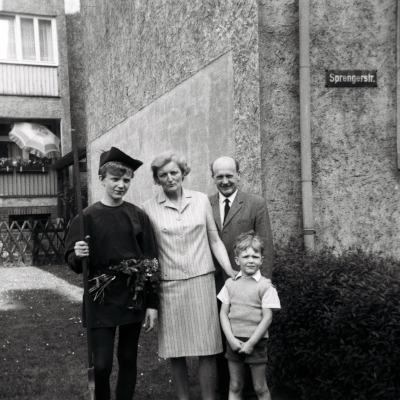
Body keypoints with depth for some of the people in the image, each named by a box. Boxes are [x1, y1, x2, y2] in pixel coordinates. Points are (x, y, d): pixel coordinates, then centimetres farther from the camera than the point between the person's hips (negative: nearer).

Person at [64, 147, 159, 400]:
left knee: (128, 360, 11)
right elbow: (72, 262, 2)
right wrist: (78, 256, -21)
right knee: (101, 365, -2)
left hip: (133, 300, 1)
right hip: (100, 301, -1)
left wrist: (152, 304, -1)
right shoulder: (88, 217, -3)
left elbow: (151, 262, 2)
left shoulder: (138, 216, 0)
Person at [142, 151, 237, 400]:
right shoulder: (149, 208, 1)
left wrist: (231, 272, -1)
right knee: (175, 352, 7)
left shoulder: (201, 200, 4)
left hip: (201, 282, 0)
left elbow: (215, 240, 7)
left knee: (207, 349, 1)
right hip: (169, 286, 0)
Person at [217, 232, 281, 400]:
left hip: (255, 342, -3)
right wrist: (231, 339, -8)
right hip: (234, 342, 3)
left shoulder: (265, 286, -7)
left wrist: (251, 343, -12)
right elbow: (223, 314, 4)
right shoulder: (230, 284, 4)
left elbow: (267, 317, -9)